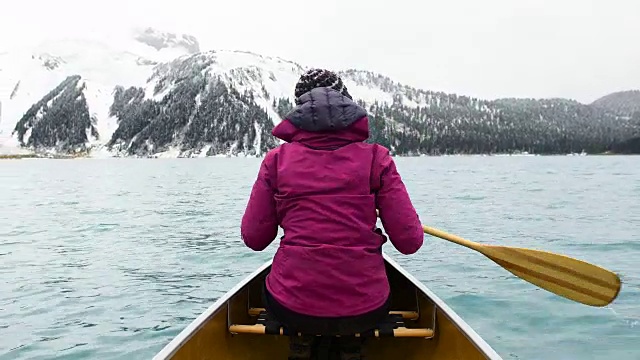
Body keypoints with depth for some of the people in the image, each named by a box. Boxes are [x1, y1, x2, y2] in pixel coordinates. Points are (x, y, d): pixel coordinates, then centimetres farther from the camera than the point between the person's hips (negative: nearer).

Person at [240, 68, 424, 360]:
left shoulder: (277, 159, -1)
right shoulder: (376, 157, -3)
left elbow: (254, 239, 2)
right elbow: (410, 242, -5)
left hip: (291, 310, 1)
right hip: (366, 311, 0)